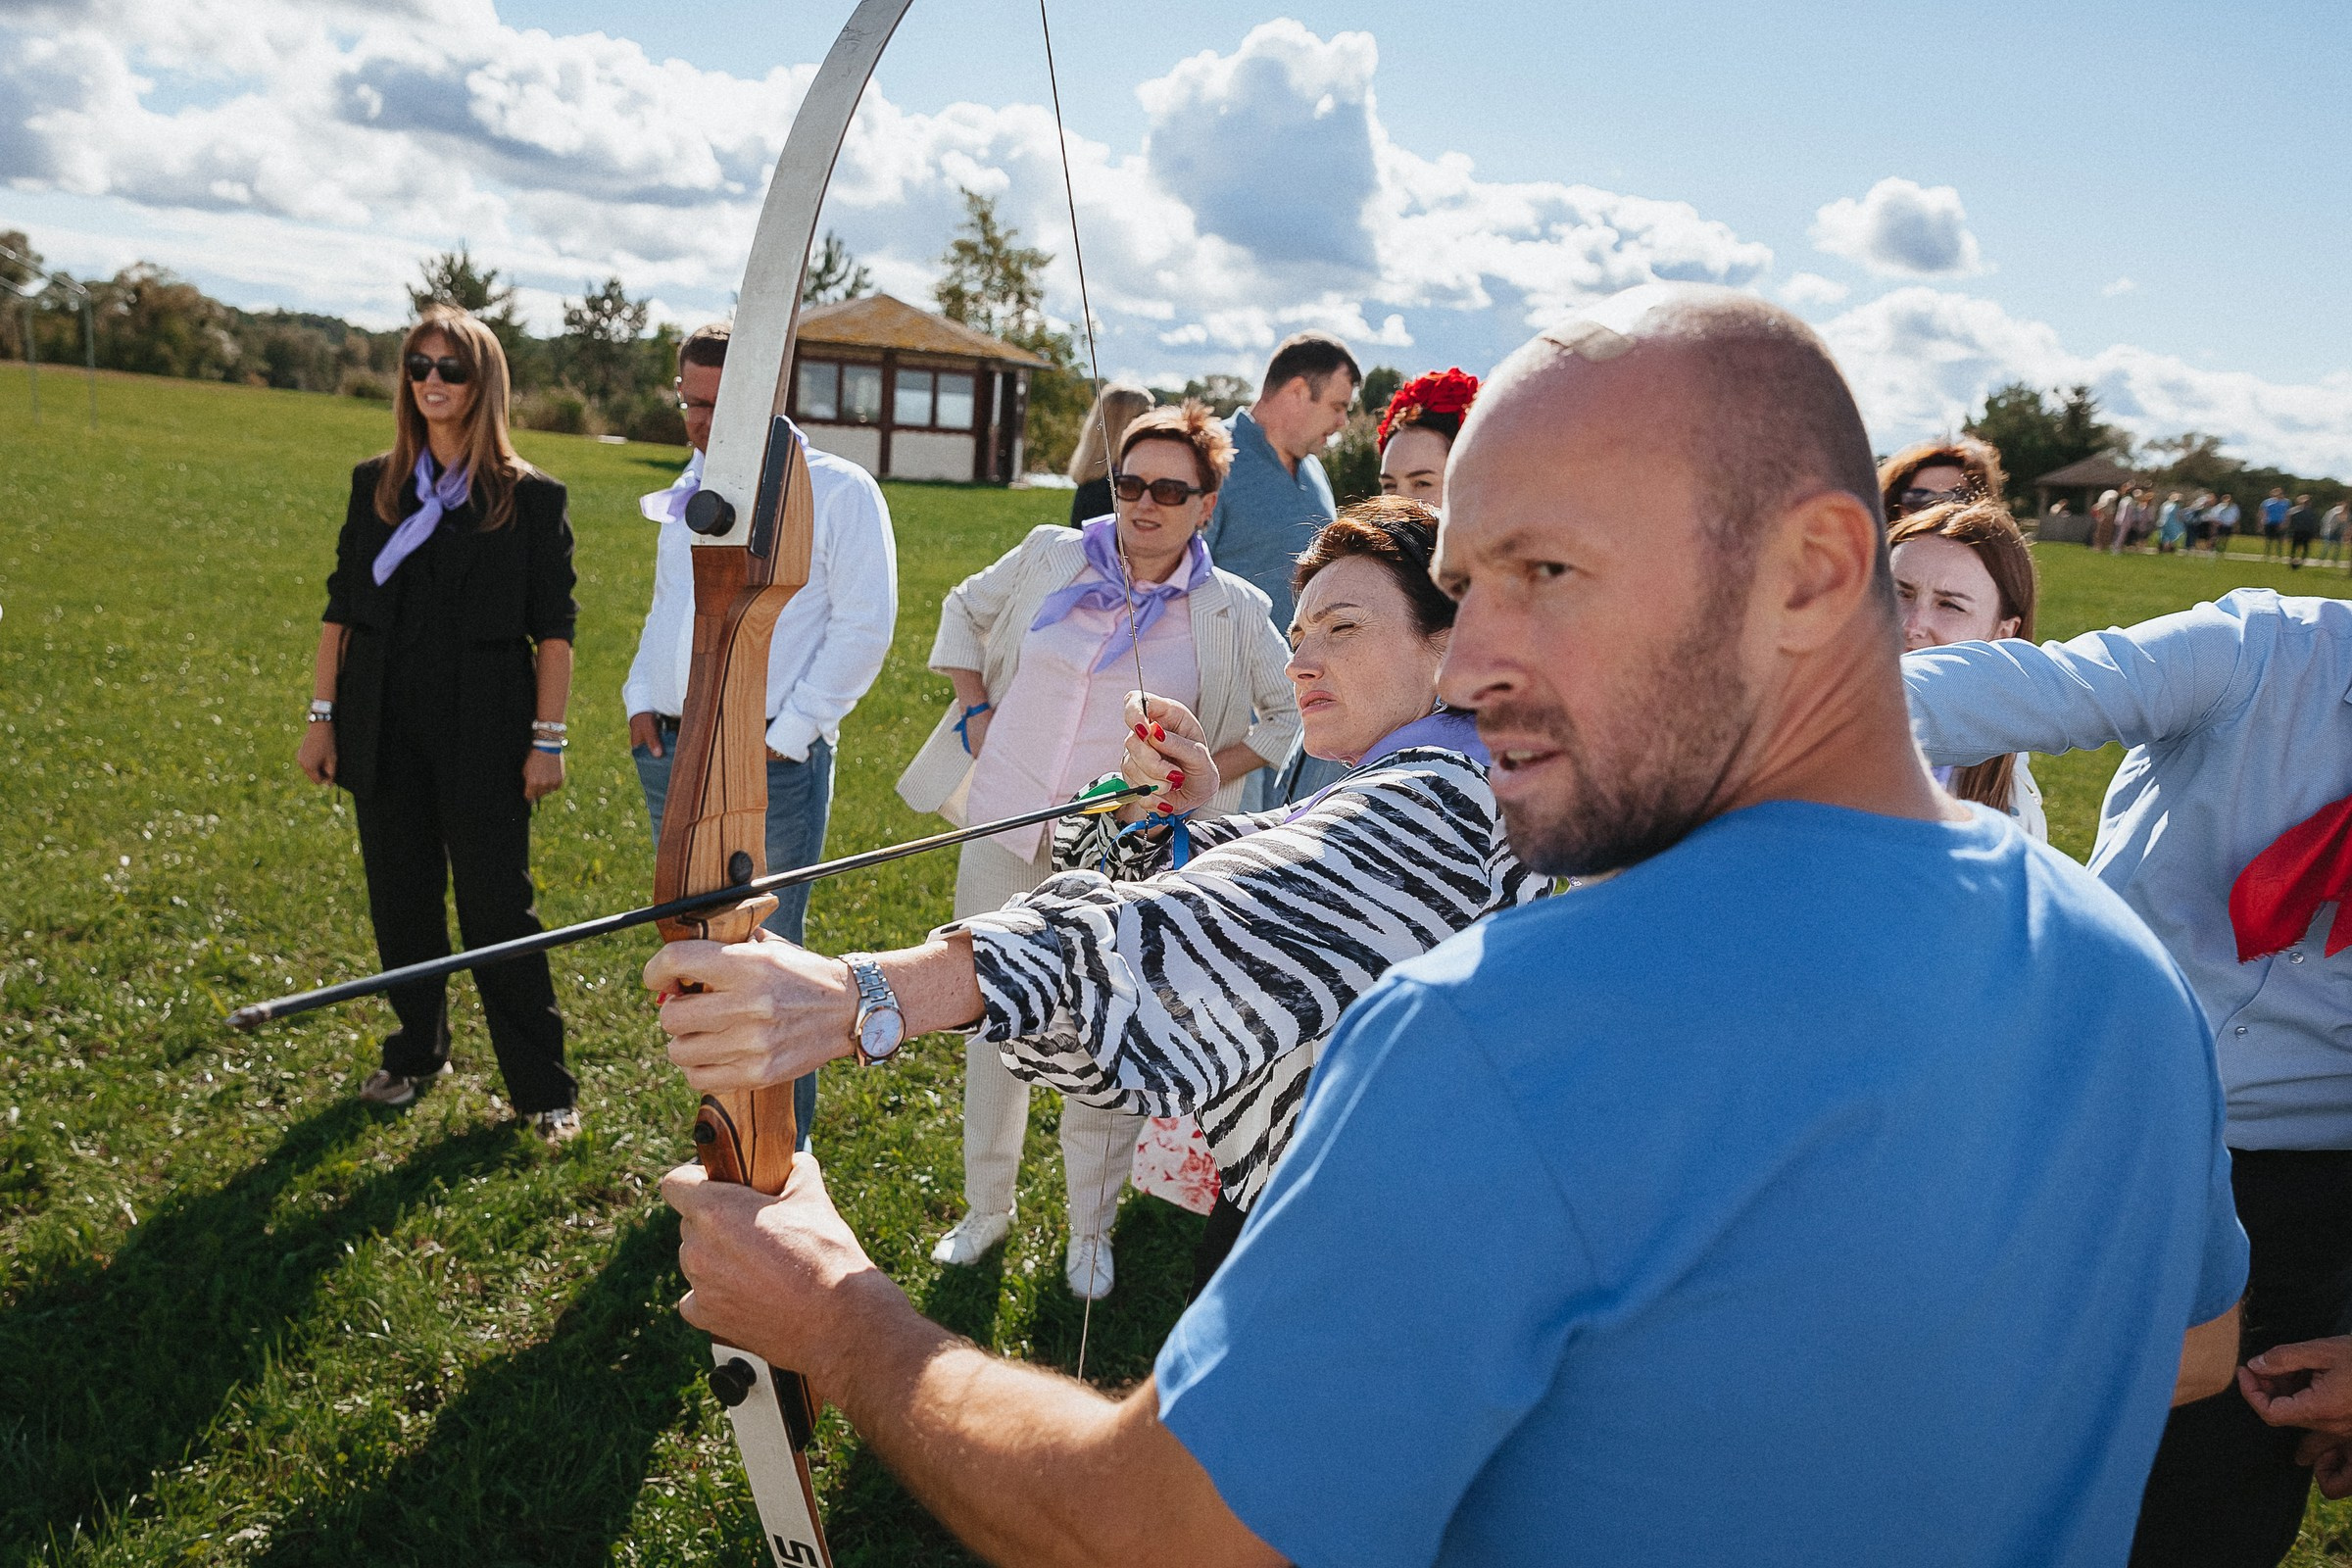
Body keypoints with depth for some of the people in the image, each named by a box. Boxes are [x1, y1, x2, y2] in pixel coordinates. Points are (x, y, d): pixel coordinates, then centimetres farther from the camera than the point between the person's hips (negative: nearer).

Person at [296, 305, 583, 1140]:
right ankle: (416, 1052, 32)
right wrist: (321, 716, 6)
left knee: (496, 907, -2)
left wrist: (548, 738, -8)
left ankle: (543, 1087, 9)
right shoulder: (375, 485, 8)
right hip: (385, 728, 4)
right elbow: (341, 605, 10)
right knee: (401, 899, 13)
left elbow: (553, 629, -4)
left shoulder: (529, 497, -3)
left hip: (484, 730, -4)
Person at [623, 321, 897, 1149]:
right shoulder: (692, 492, 17)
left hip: (769, 762, -7)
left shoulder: (835, 490, -5)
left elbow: (865, 624, -10)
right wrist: (642, 698, 8)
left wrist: (789, 735, -13)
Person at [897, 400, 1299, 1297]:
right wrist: (975, 716, 7)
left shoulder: (1232, 615, -2)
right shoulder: (1050, 558, 2)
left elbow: (1289, 715, 8)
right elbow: (964, 611, 18)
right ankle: (985, 1207, 31)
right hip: (1003, 830, 2)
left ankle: (1092, 1228, 27)